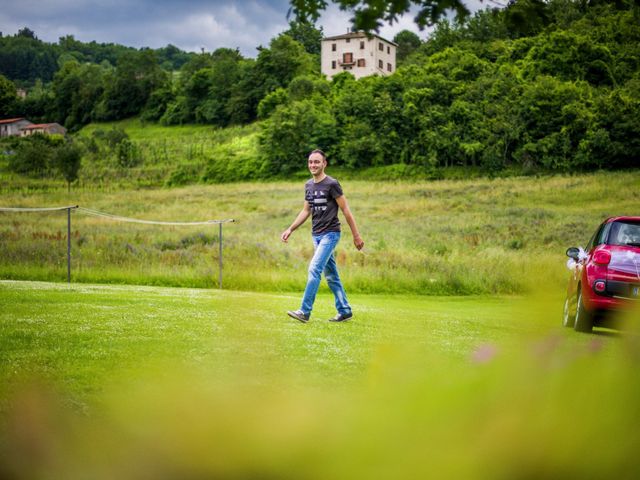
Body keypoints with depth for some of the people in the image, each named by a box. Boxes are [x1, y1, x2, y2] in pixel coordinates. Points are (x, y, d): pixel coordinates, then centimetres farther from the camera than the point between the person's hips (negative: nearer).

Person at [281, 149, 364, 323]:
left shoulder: (332, 184, -11)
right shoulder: (308, 185, 11)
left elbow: (346, 210, -9)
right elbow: (306, 211, 21)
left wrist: (356, 235, -8)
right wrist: (290, 229, 13)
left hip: (330, 234, -8)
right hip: (317, 235, 8)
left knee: (314, 269, -17)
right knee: (331, 275, 11)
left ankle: (305, 312, -16)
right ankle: (345, 311, 19)